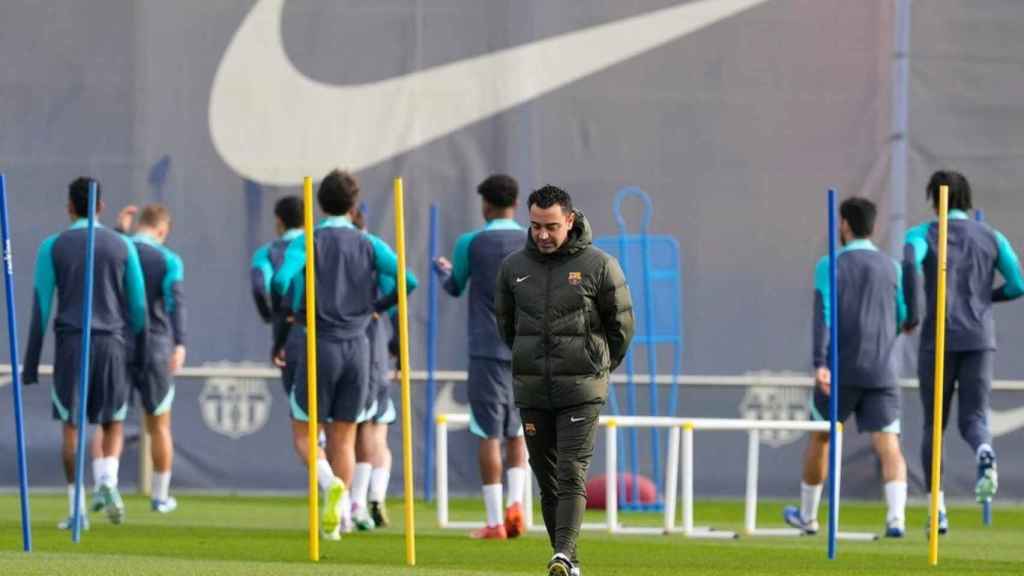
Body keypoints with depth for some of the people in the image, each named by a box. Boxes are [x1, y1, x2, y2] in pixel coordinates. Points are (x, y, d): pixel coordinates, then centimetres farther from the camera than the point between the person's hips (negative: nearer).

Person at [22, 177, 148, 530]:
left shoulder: (52, 247, 1)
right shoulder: (122, 246, 5)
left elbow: (40, 306, -1)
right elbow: (138, 305, 5)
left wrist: (31, 364, 2)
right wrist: (142, 354, 15)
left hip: (70, 344, -1)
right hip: (111, 343, 1)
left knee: (71, 425, 4)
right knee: (113, 423, 13)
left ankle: (76, 509, -2)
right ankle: (108, 480, -15)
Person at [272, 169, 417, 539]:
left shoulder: (306, 242, -3)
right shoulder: (369, 245, 4)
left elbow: (281, 281, -20)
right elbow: (408, 280, -8)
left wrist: (294, 306, 2)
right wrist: (378, 307, 10)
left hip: (319, 345, -2)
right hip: (357, 347, 2)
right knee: (344, 438, 9)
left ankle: (334, 486, -22)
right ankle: (336, 519, -2)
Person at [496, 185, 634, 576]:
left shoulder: (599, 266, -5)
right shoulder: (514, 268, 4)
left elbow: (622, 323, 4)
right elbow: (505, 320, 19)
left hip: (581, 389, -4)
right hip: (531, 389, 4)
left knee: (572, 474, -14)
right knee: (547, 480, 6)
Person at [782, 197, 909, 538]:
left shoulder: (831, 266, -2)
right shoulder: (891, 268, 9)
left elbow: (822, 314, -14)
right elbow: (903, 318, 16)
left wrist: (820, 364, -21)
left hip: (841, 370, -2)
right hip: (883, 371, 2)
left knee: (820, 438, 17)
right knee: (888, 445, -5)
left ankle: (807, 516, 30)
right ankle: (896, 518, -25)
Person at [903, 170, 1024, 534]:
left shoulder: (922, 235, 2)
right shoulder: (992, 237, 11)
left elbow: (909, 262, -23)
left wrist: (911, 312, -11)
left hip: (938, 340, -1)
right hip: (981, 339, 1)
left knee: (934, 425, 14)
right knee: (972, 422, 2)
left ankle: (937, 508, 4)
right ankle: (985, 456, -38)